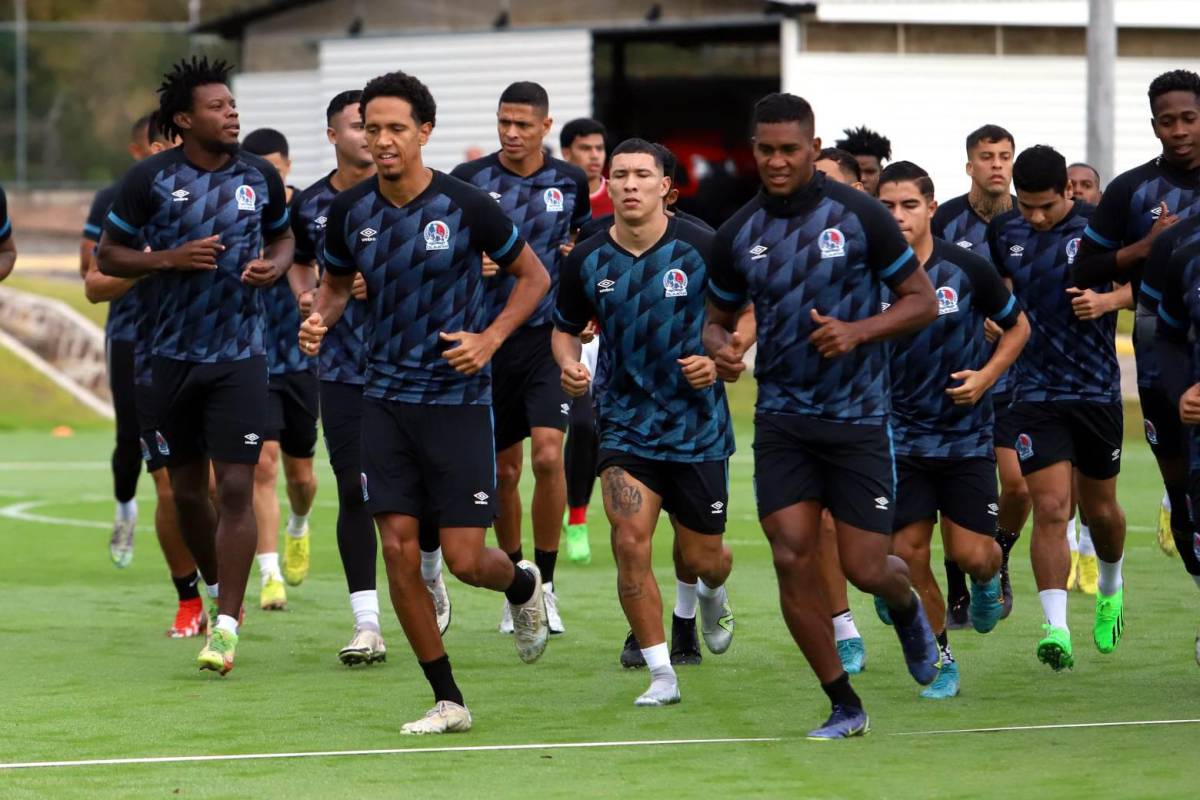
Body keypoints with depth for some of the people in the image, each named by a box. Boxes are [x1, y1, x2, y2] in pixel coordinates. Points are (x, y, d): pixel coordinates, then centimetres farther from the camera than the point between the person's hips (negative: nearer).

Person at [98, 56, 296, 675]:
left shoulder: (260, 177, 2)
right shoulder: (149, 179, -5)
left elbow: (282, 236, 20)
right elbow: (107, 255, 1)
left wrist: (274, 266, -3)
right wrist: (169, 259, -14)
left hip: (241, 356, 0)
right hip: (174, 354, 0)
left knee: (236, 487, -11)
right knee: (187, 488, 9)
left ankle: (226, 626, -10)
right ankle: (219, 590, 33)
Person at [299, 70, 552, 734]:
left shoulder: (465, 206, -11)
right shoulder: (350, 210, 0)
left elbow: (533, 275, 1)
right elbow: (336, 281, 18)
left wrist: (489, 339, -12)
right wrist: (321, 319, -4)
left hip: (458, 398, -3)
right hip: (386, 398, 3)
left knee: (464, 560, -5)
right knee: (398, 551, -4)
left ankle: (523, 584, 33)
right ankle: (448, 701, 9)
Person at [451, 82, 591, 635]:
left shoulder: (571, 182, 5)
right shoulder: (469, 179, -1)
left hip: (551, 336, 0)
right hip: (490, 338, 0)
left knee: (548, 455, -16)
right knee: (503, 470, 6)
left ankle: (545, 584, -3)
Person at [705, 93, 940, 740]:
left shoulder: (858, 215, -6)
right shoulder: (737, 235, 3)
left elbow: (922, 301, -1)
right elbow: (718, 318, 16)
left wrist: (859, 331, -18)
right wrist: (719, 345, -8)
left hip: (857, 417, -2)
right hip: (782, 416, 2)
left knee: (865, 569, -3)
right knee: (792, 559, -9)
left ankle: (907, 607, 35)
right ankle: (844, 706, 4)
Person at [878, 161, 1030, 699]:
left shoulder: (967, 270, -8)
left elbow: (1017, 326, 6)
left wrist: (985, 376, -8)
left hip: (967, 432, -1)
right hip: (901, 438, 1)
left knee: (970, 554, -6)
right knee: (907, 554, -4)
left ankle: (989, 579, 32)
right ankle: (940, 661, 15)